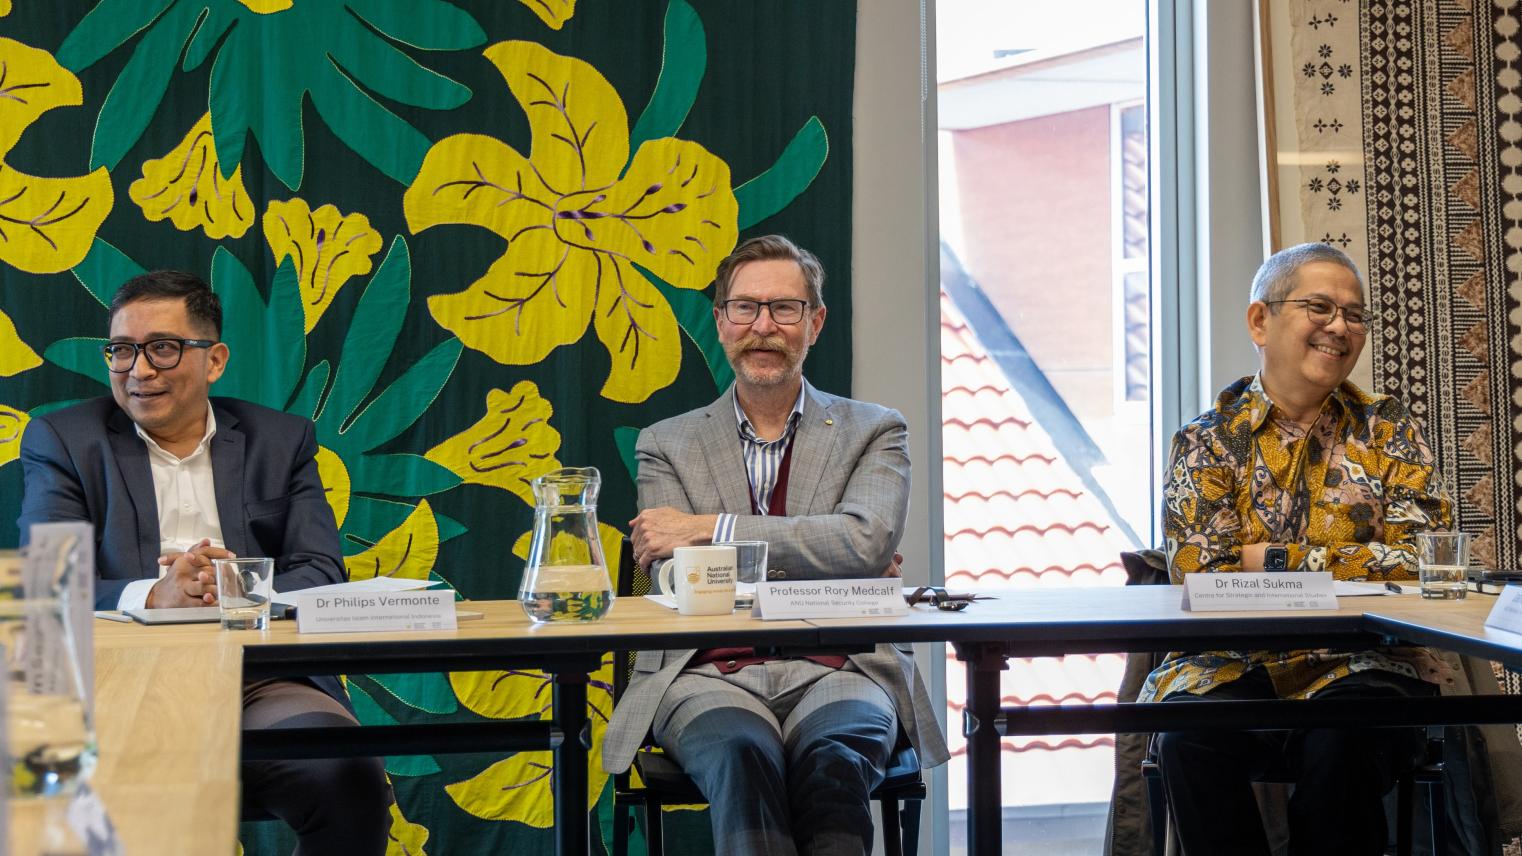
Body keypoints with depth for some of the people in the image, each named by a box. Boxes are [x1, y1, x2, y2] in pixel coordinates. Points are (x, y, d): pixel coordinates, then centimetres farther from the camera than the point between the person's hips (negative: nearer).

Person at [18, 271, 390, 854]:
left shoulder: (282, 441, 18)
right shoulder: (62, 441, 13)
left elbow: (322, 576, 7)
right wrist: (153, 596, -21)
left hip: (265, 680, 2)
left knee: (351, 777, -28)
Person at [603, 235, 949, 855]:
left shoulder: (873, 433, 16)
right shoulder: (668, 445, 18)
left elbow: (867, 541, -5)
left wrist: (710, 529, -6)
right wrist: (821, 560, -3)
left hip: (835, 670, 0)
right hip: (713, 676, 0)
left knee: (832, 759, -35)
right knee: (743, 758, -36)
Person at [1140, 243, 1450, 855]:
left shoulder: (1388, 432, 10)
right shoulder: (1207, 443, 8)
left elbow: (1419, 563, -4)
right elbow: (1200, 575, -6)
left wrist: (1279, 563, -8)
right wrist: (1353, 572, -10)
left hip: (1361, 666, 0)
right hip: (1233, 667, 0)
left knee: (1340, 742, -33)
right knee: (1191, 738, -31)